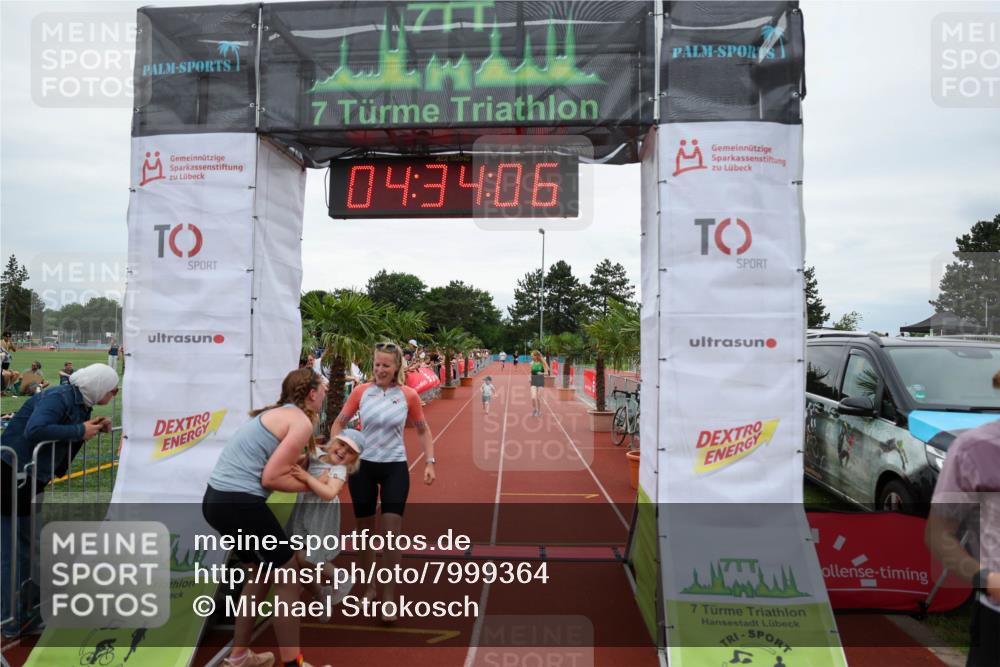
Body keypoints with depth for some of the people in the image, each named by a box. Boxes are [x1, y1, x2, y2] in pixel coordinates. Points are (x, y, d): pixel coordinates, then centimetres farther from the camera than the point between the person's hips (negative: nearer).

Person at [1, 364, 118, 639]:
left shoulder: (80, 404, 6)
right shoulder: (58, 398, -21)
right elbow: (34, 431, -36)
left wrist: (95, 429, -3)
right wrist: (80, 431, -26)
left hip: (31, 480, 10)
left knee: (28, 546, 19)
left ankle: (25, 611, 32)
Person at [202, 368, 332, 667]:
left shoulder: (276, 413, 19)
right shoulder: (302, 422, -9)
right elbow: (271, 478, -14)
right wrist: (312, 484, -1)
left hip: (216, 499, 10)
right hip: (240, 504, -10)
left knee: (261, 573, 24)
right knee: (288, 577, 4)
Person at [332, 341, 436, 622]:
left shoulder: (409, 395, -6)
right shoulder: (360, 391, -5)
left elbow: (423, 430, 6)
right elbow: (339, 423, 6)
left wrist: (430, 462, -1)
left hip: (395, 468, -1)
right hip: (362, 465, 1)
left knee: (392, 531, -4)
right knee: (365, 530, 12)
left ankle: (389, 597, 10)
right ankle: (369, 588, 31)